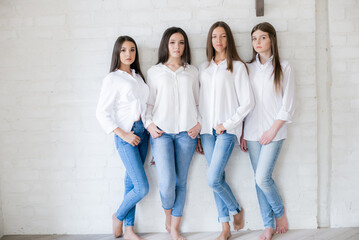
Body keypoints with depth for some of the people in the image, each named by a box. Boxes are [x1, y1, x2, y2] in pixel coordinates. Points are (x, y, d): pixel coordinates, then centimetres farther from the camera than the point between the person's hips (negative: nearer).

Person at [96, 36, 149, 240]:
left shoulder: (138, 77, 13)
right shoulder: (112, 79, -6)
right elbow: (102, 113, -10)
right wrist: (123, 134, -14)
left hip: (143, 131, 6)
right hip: (126, 135, -6)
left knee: (132, 182, 10)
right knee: (142, 188, -9)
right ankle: (118, 217, 18)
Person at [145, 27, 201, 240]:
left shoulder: (192, 72, 14)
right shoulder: (154, 72, 10)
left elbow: (198, 102, 15)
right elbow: (149, 102, 10)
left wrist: (199, 123, 1)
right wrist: (149, 124, -4)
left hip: (186, 132, 2)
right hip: (162, 132, -1)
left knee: (181, 182, 4)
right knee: (166, 182, -13)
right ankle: (168, 216, 18)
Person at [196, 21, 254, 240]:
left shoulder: (237, 66, -1)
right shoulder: (204, 68, 14)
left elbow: (247, 102, -6)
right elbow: (201, 102, 14)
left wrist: (227, 124, -10)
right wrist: (198, 133, 9)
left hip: (227, 130, -5)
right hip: (207, 130, 5)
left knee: (213, 180, -12)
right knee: (218, 179, 6)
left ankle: (236, 209, 17)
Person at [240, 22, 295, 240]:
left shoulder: (284, 68, 1)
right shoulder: (249, 69, 10)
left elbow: (288, 105, -2)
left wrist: (273, 130, -10)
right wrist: (242, 134, 5)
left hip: (273, 132, -3)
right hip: (252, 132, 4)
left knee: (263, 178, -11)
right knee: (261, 180, 6)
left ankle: (280, 213, 16)